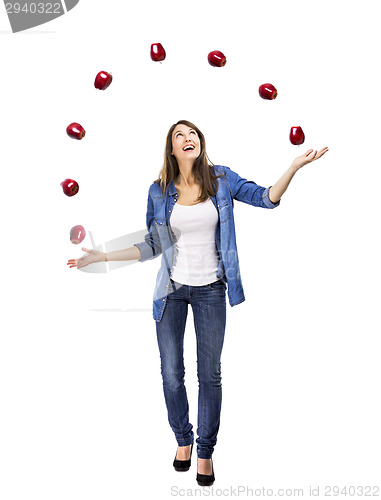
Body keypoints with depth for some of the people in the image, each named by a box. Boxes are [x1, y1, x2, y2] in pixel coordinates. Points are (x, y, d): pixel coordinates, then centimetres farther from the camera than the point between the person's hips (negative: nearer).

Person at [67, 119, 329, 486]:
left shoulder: (221, 178, -2)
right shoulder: (159, 191, -1)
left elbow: (267, 198, -4)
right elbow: (151, 247, 3)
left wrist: (295, 166, -18)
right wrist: (101, 256, -1)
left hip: (211, 290, -1)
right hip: (172, 288, 1)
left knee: (210, 375, 6)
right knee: (171, 373, 8)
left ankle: (205, 451, 27)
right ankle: (183, 440, 34)